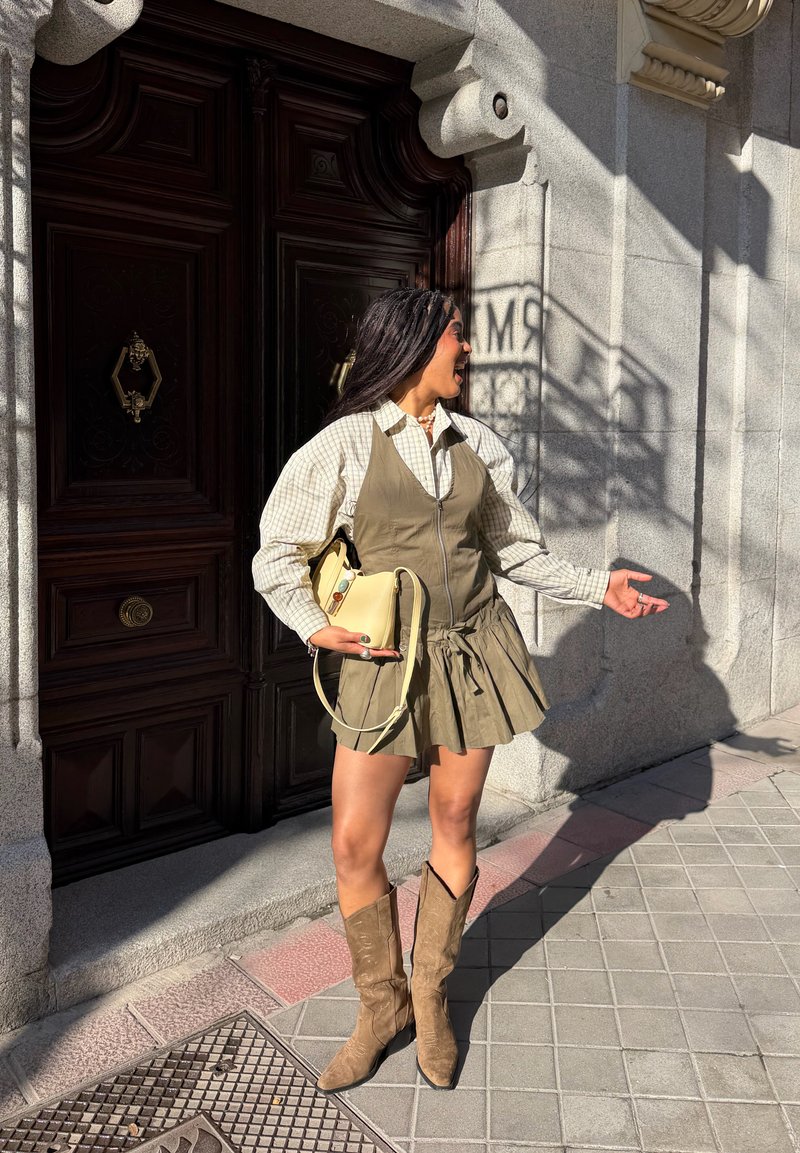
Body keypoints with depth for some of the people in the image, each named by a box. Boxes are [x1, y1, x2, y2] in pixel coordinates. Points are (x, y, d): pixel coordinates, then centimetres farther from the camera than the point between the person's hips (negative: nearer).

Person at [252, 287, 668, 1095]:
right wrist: (314, 626, -14)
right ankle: (382, 1006, 23)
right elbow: (277, 556, -1)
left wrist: (598, 587, 8)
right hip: (388, 658, -3)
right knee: (355, 845, -2)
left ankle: (430, 996, 32)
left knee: (455, 830, 10)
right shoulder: (345, 445, -3)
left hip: (474, 651, 3)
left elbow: (515, 549, 15)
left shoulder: (478, 446, 9)